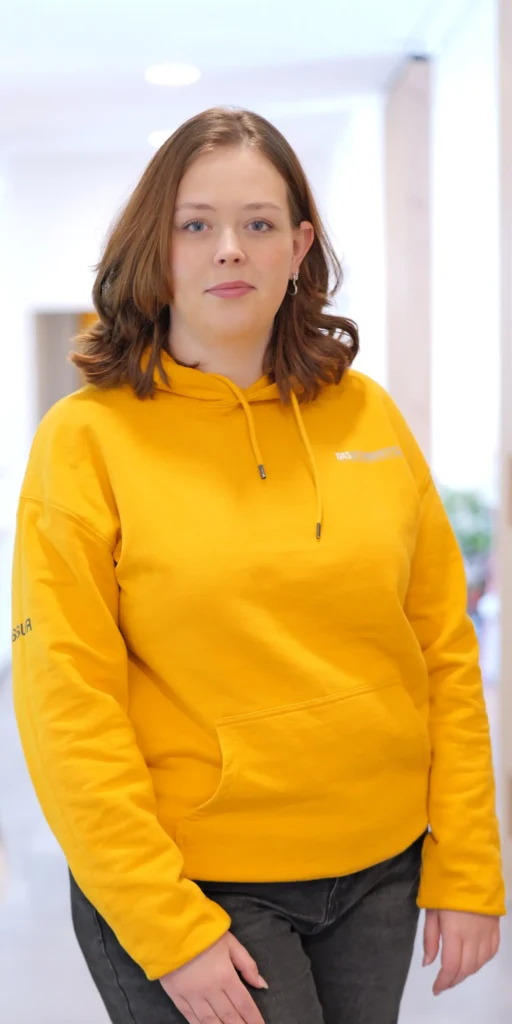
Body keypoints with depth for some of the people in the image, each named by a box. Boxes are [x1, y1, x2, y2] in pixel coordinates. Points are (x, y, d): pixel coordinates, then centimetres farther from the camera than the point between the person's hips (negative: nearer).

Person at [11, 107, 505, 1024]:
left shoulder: (366, 415, 2)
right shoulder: (86, 439, -9)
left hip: (381, 873, 4)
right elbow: (67, 706, -12)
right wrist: (168, 928, -14)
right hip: (197, 884, -3)